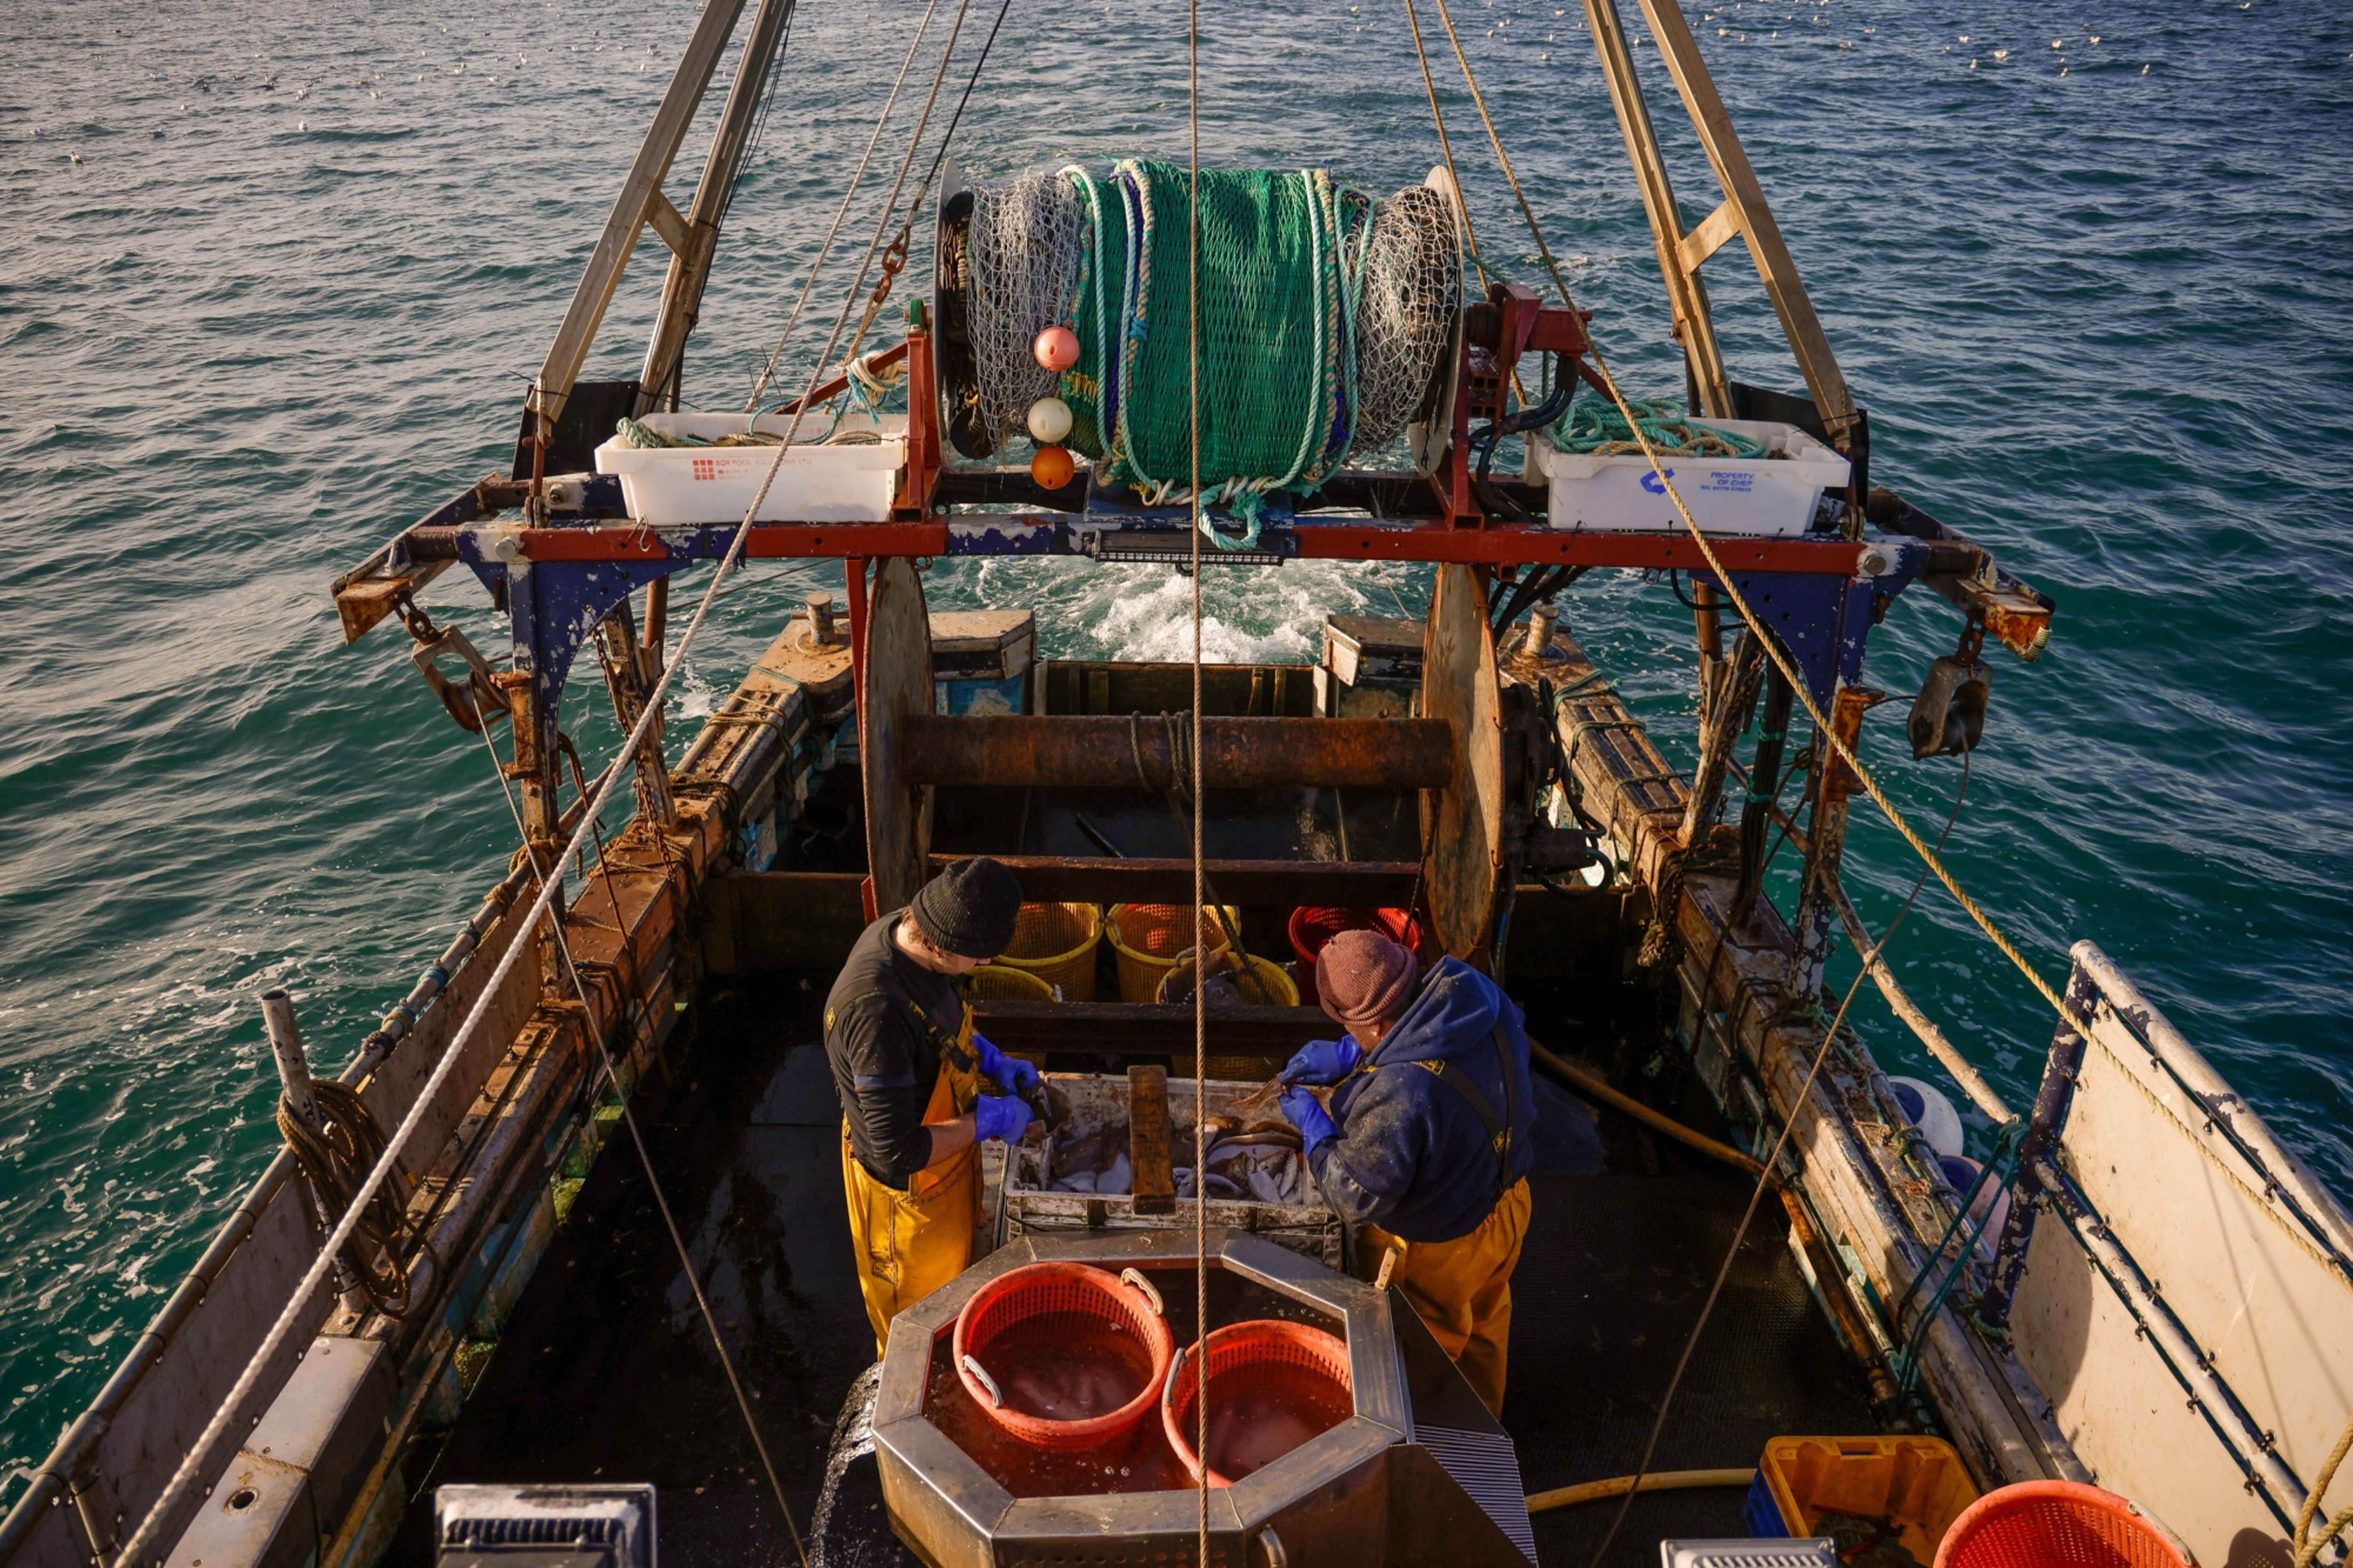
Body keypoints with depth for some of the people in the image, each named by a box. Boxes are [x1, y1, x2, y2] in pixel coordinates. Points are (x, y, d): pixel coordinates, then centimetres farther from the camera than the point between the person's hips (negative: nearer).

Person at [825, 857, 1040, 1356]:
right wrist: (986, 1121, -26)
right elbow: (899, 1152, -36)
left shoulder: (905, 931, -16)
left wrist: (993, 1061, -4)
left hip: (946, 1162, 8)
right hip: (908, 1186, -8)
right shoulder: (877, 1009, -43)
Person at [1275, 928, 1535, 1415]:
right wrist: (1345, 1056, -5)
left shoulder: (1398, 1099, -44)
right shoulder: (1474, 990, -22)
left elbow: (1357, 1196, -30)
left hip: (1439, 1250, -7)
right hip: (1507, 1202, 8)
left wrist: (1312, 1124, -17)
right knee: (1485, 1320, 34)